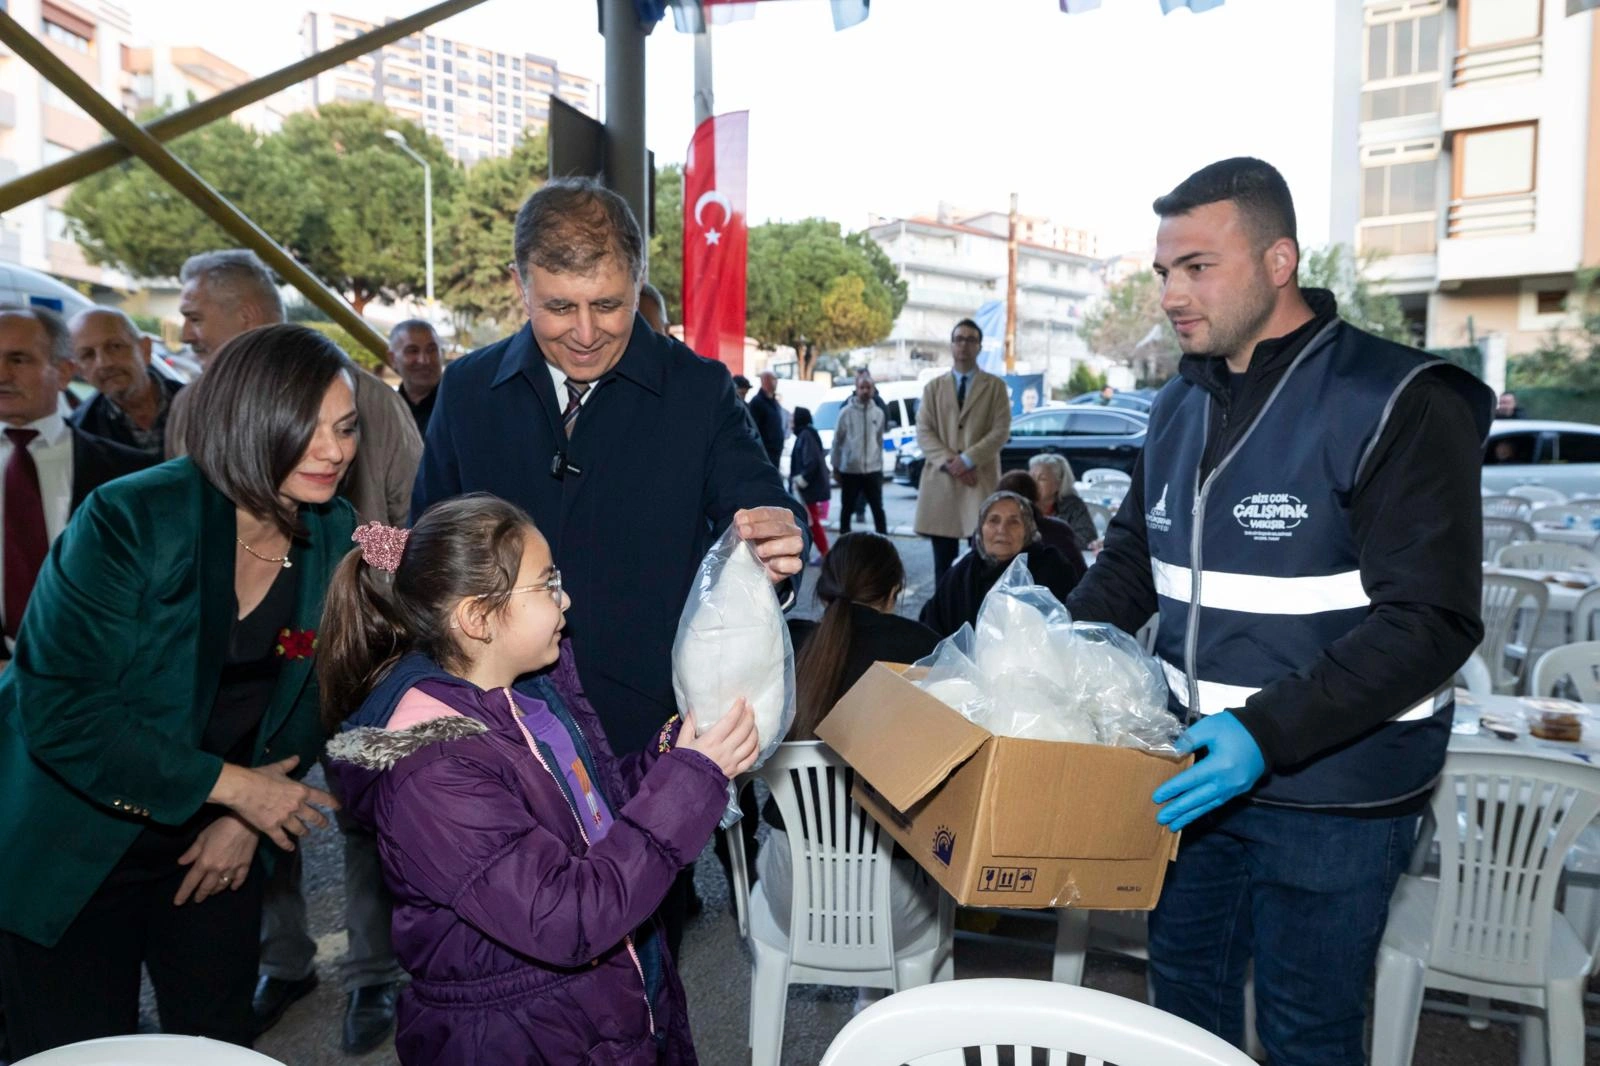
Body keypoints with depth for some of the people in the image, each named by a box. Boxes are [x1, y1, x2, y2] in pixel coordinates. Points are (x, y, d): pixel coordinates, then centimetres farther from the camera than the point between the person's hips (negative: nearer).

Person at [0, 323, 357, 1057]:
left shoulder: (336, 537, -7)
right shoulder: (129, 520, -22)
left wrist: (248, 818, -4)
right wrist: (229, 784, -22)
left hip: (219, 845, 4)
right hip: (76, 848, -4)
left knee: (220, 1042, 16)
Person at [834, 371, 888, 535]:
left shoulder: (878, 413, 4)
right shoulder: (846, 412, -5)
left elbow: (879, 441, 12)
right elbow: (837, 441, -1)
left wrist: (880, 463, 12)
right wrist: (835, 466, 0)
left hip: (873, 469, 2)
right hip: (850, 469, -2)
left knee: (878, 509, 4)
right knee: (847, 509, 9)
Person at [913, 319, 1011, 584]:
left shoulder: (995, 386, 9)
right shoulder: (933, 387, 15)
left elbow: (1001, 431, -2)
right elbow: (924, 433, 5)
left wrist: (967, 460, -13)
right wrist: (949, 462, -11)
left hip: (981, 480, -2)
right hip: (941, 481, 2)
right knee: (943, 561, 4)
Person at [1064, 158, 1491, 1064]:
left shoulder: (1399, 405, -17)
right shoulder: (1181, 406, 5)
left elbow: (1430, 623, -21)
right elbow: (1134, 557, 14)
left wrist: (1268, 734, -29)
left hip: (1331, 794, -6)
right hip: (1197, 767, 7)